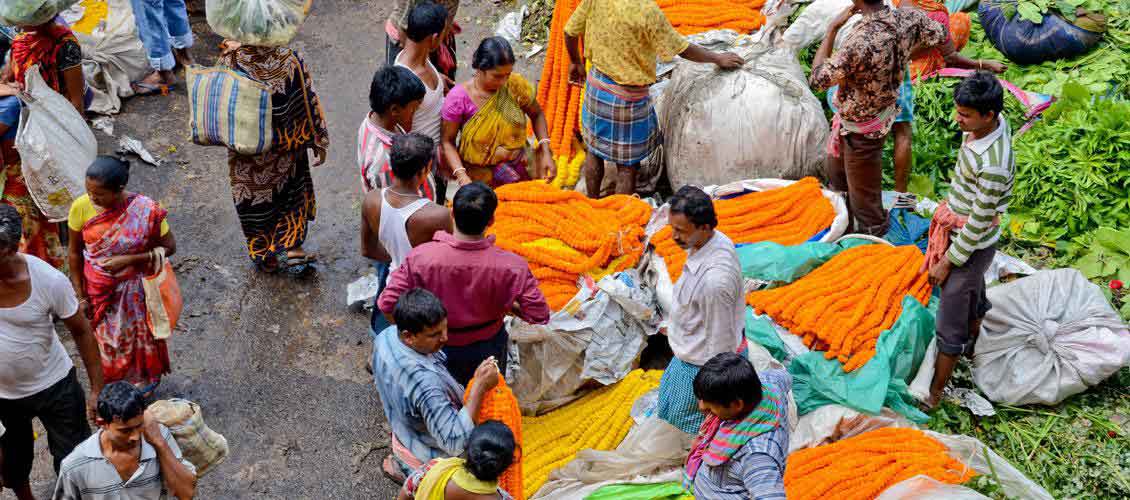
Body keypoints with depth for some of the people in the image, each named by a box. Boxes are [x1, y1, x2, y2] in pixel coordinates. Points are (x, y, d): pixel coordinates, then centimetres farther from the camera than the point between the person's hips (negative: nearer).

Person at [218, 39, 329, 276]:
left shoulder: (229, 60, -22)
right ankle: (292, 248, 24)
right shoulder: (290, 61, -23)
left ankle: (263, 255, 36)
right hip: (285, 148, -1)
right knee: (292, 194, 25)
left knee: (255, 198, 22)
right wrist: (319, 141, 1)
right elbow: (310, 103, -13)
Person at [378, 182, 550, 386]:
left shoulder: (421, 257, -31)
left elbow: (387, 304, -24)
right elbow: (539, 316, -23)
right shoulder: (511, 266, -31)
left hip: (438, 347, 0)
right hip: (488, 348, 0)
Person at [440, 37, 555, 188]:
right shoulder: (459, 98, -19)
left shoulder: (516, 84, -13)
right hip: (481, 177, -2)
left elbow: (536, 115, 3)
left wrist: (545, 152, -8)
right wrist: (461, 176, -24)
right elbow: (448, 141, -11)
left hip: (520, 170, 2)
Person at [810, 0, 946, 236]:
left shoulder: (860, 42, -39)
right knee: (836, 171, 32)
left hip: (860, 130, -8)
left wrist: (834, 27, -20)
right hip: (885, 112, 8)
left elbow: (817, 79, -25)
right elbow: (940, 35, 4)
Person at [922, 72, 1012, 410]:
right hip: (957, 227, 9)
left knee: (951, 322, 5)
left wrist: (948, 262, -16)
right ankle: (977, 350, 55)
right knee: (974, 299, 31)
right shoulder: (993, 122, -10)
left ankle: (934, 394, 20)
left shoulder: (993, 165, -38)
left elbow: (979, 224, -27)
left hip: (972, 246, -9)